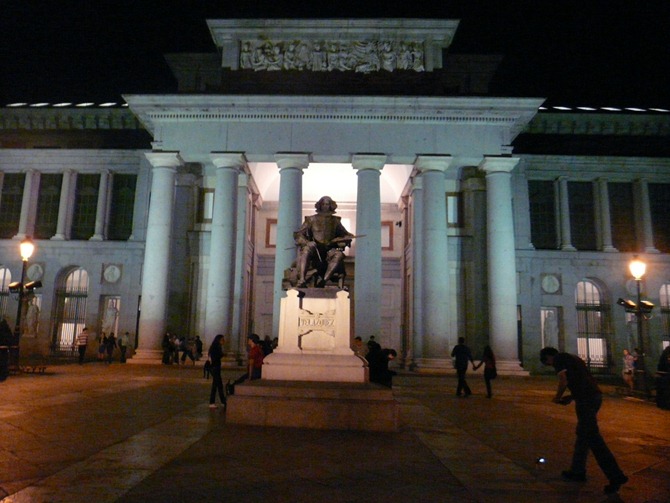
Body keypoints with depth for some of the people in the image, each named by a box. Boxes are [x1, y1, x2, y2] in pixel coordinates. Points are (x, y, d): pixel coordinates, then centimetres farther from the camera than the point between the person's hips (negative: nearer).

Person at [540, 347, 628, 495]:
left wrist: (557, 397, 5)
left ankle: (616, 476, -4)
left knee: (593, 438, -5)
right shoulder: (571, 358, 25)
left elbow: (563, 382, -11)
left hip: (586, 399, -10)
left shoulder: (559, 359, -2)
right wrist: (571, 397, 21)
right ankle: (577, 471, 26)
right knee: (583, 434, 17)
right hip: (595, 395, 10)